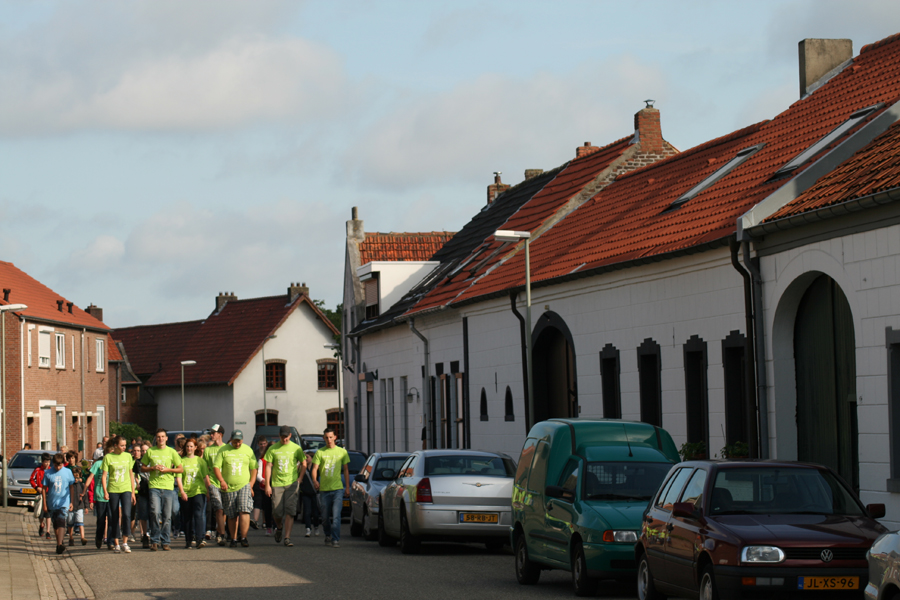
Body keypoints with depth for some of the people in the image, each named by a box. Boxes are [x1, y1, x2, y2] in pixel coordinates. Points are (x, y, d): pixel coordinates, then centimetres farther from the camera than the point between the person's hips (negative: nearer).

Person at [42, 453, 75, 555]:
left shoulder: (68, 472, 1)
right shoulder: (48, 473, 0)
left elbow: (71, 488, 8)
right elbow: (44, 488, 4)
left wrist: (72, 502, 4)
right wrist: (45, 503, 1)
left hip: (64, 503, -2)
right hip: (52, 503, 2)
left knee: (61, 523, -17)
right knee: (56, 525, 12)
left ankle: (60, 544, -26)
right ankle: (59, 542, 26)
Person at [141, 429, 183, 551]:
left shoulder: (171, 452, 9)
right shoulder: (150, 451, 10)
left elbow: (180, 469, 10)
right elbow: (143, 468, 13)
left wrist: (167, 469, -6)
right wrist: (153, 468, -6)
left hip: (168, 487, 1)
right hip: (154, 486, -1)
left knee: (167, 516, 0)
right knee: (155, 512, -14)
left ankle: (165, 542, 8)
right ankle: (154, 541, -4)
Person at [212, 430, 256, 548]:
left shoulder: (248, 450, 9)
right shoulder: (223, 451, 5)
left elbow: (254, 468, 11)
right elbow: (216, 467, 0)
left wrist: (251, 484, 0)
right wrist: (221, 480, -16)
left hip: (244, 486, 0)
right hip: (228, 488, 0)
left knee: (244, 511, -15)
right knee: (232, 516, 5)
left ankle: (243, 538, -12)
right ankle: (233, 539, 14)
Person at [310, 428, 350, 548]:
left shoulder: (342, 452, 7)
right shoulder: (320, 452, 6)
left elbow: (346, 470, 13)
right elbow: (315, 468, 0)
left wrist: (348, 487, 10)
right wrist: (315, 480, -20)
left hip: (337, 488, -1)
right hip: (324, 489, 1)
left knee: (336, 516, -13)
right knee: (325, 516, 8)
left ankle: (335, 540, -13)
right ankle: (328, 535, 32)